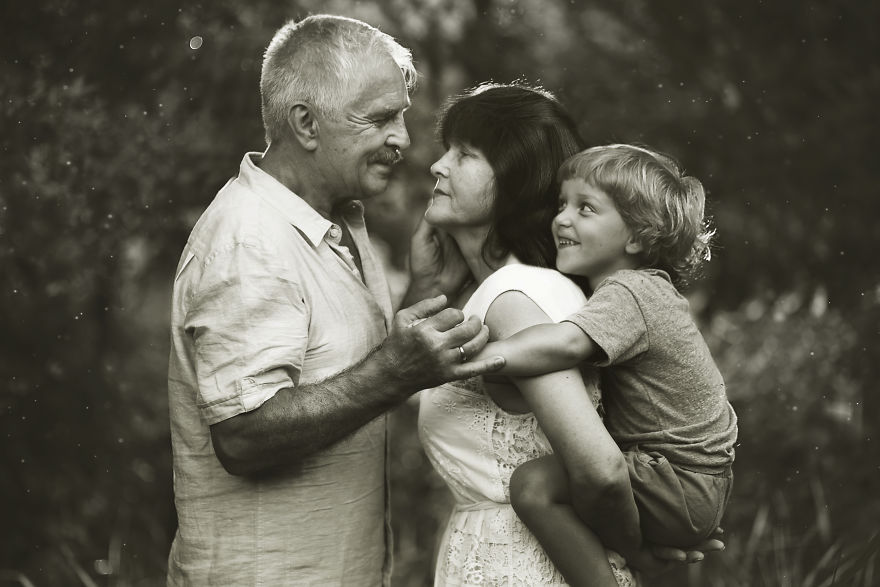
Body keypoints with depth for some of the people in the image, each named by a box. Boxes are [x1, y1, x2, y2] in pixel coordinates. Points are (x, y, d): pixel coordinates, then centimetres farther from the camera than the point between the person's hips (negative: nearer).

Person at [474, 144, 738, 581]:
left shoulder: (627, 294, -19)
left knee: (535, 484, -26)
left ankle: (636, 559, -7)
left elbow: (565, 344, -38)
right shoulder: (640, 287, 10)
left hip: (688, 493, -10)